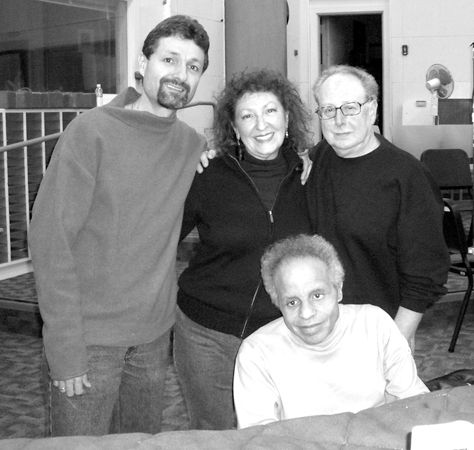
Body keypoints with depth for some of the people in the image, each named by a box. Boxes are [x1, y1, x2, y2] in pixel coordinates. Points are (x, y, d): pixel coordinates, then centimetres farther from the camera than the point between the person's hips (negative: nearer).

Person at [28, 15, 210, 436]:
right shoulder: (92, 132, -12)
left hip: (155, 335, 5)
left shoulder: (193, 145, 3)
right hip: (91, 338, -5)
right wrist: (65, 347, -18)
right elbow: (51, 236, -14)